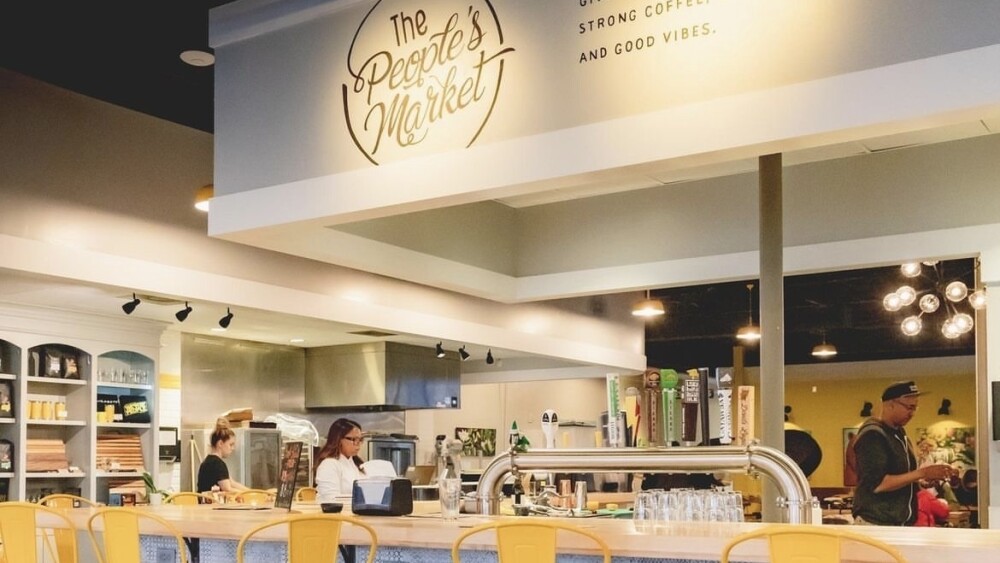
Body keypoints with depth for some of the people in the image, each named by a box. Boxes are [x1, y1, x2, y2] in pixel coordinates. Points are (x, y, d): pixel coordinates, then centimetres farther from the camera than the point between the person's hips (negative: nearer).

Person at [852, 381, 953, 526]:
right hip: (876, 524, -9)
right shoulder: (872, 435, -14)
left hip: (902, 522, 9)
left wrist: (927, 476, 2)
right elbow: (877, 484, -22)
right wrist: (921, 473, -21)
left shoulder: (899, 432, 14)